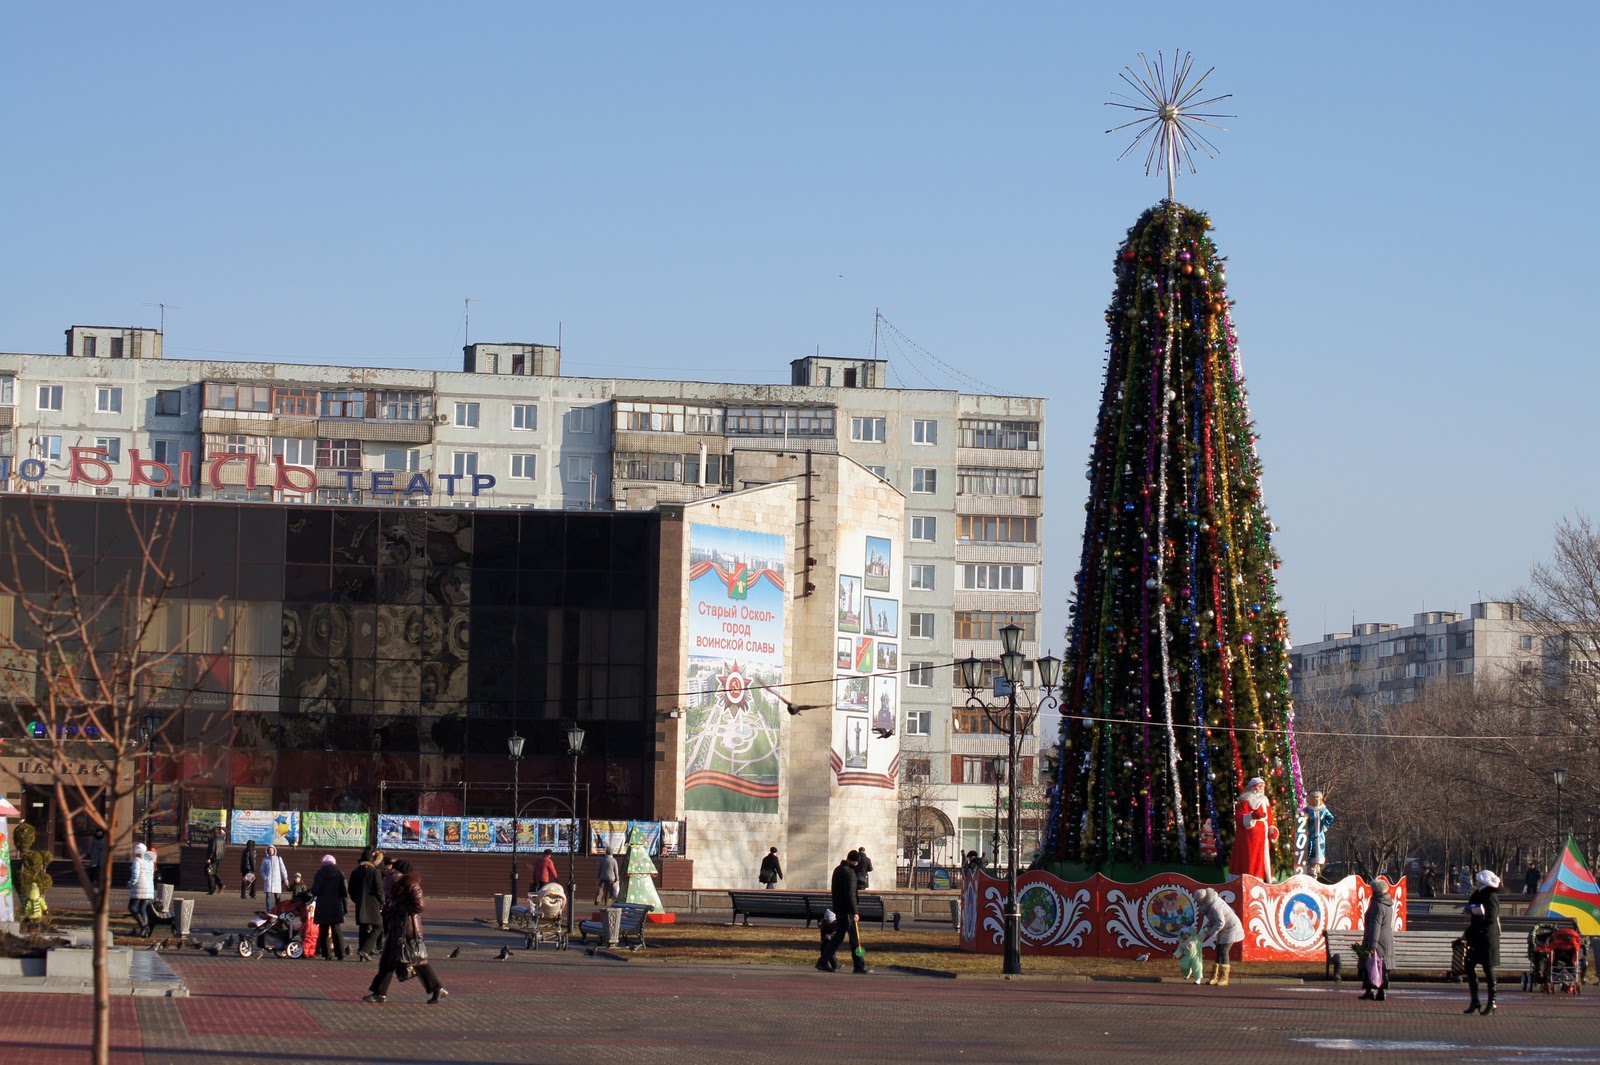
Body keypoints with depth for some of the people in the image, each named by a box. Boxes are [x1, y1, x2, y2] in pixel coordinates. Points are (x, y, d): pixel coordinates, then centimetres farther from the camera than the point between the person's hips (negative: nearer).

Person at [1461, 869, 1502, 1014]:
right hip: (1476, 938, 9)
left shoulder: (1491, 897, -12)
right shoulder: (1479, 895, 14)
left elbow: (1490, 919, -18)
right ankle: (1474, 1001, 13)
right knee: (1469, 967, 7)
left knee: (1488, 969, -2)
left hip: (1487, 938, -9)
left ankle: (1491, 1003, 5)